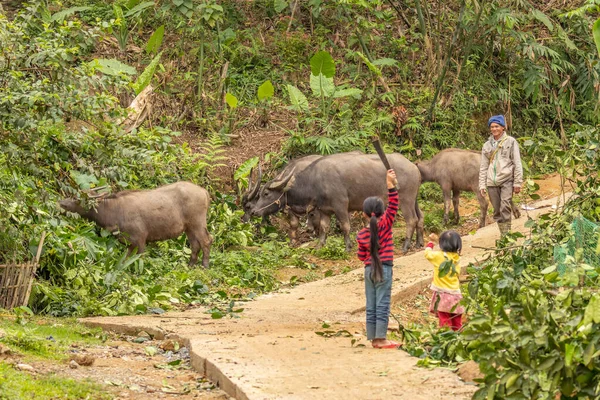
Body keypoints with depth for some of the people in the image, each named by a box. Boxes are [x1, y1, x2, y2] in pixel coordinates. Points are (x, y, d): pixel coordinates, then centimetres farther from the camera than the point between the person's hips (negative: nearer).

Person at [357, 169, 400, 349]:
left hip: (369, 269, 4)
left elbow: (361, 256, 9)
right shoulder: (385, 224, -9)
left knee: (371, 306, 9)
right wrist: (391, 185, -20)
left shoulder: (362, 234, 2)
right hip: (384, 268, -4)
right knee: (382, 305, -3)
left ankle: (373, 338, 12)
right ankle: (381, 339, -4)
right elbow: (393, 205, -15)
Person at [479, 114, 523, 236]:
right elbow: (483, 167, 16)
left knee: (505, 208, -18)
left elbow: (517, 163, 1)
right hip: (492, 182, 4)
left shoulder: (510, 141, 4)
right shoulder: (487, 145, 14)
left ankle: (506, 235, -20)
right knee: (497, 211, 3)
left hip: (506, 180, -4)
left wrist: (517, 182, -5)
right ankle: (503, 236, 9)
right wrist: (482, 185, 8)